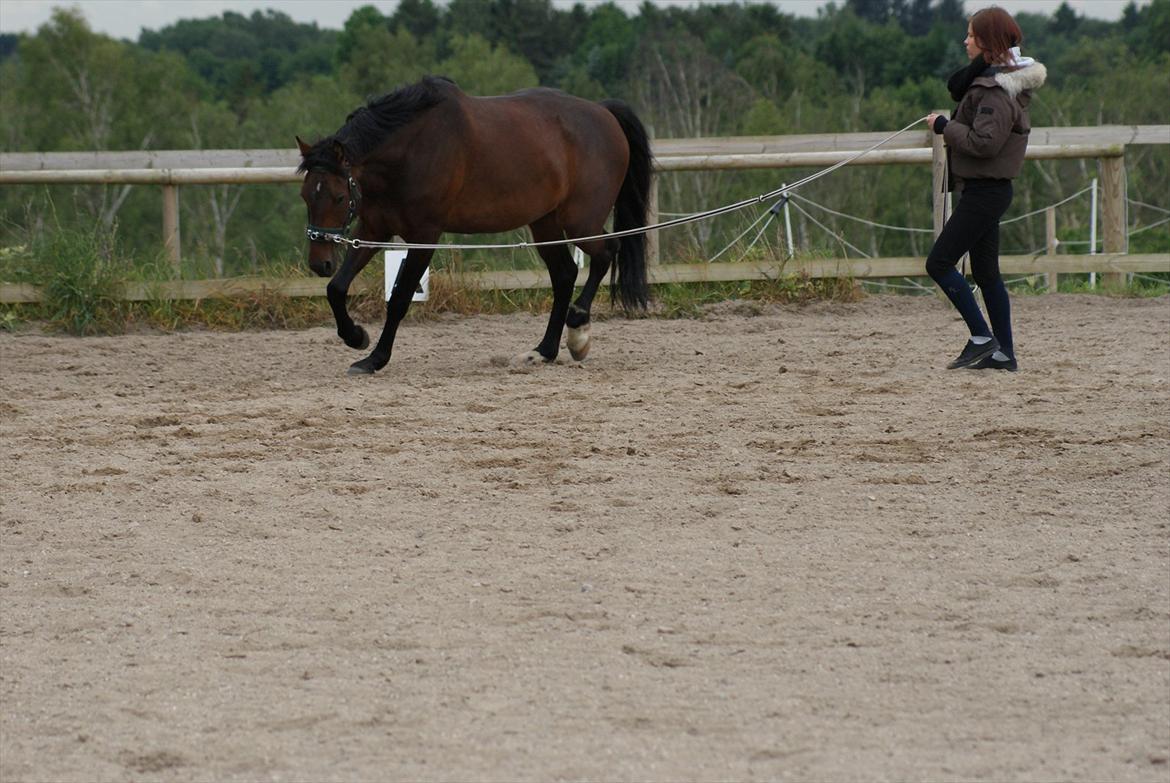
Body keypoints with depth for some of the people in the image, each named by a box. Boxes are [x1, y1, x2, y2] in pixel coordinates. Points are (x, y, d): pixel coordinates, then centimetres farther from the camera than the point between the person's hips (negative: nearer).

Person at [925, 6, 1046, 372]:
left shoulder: (998, 90, -19)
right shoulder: (992, 78, 11)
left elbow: (983, 142, -25)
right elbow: (956, 88, 13)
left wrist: (944, 126, -14)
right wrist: (979, 65, -3)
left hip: (985, 191, -10)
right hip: (983, 189, 10)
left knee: (939, 263, -8)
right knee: (985, 272, 12)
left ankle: (982, 338, -6)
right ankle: (1004, 352, 14)